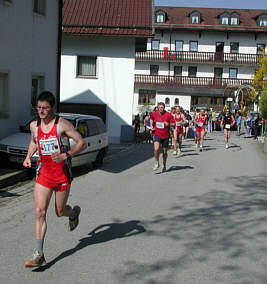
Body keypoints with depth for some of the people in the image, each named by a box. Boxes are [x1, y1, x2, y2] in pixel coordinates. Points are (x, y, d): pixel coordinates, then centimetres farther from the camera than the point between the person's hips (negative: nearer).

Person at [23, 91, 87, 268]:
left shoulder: (62, 125, -12)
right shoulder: (34, 125, 3)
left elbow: (82, 144, -10)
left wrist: (66, 155, -24)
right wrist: (28, 157, 6)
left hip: (62, 173, -3)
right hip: (44, 172, 4)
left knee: (60, 212, 9)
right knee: (40, 212, -7)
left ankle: (74, 213, 47)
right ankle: (39, 255, -3)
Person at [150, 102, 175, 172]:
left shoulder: (168, 115, -7)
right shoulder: (154, 113, 0)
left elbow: (173, 124, -3)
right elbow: (151, 118, 24)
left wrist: (168, 124, -23)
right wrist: (151, 125, 8)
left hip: (165, 135, 0)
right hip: (157, 134, 0)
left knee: (164, 151, 9)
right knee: (156, 149, -22)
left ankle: (164, 166, 30)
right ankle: (157, 163, -1)